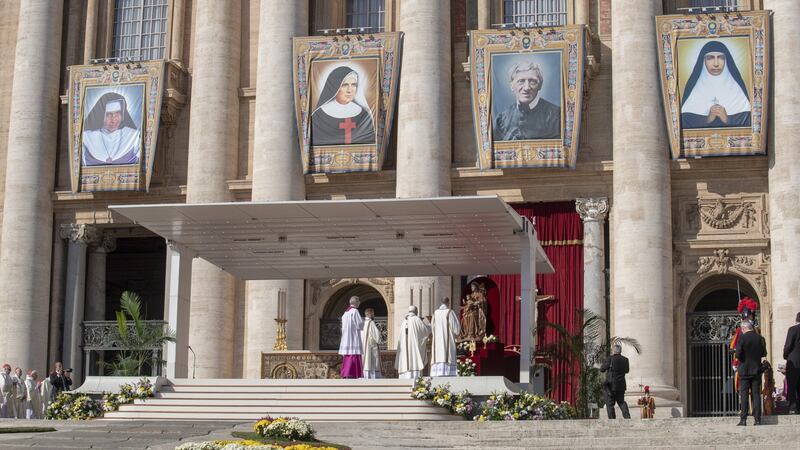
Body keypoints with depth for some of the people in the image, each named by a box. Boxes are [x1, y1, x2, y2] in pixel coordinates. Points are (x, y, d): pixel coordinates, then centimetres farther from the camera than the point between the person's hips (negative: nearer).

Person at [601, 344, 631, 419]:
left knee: (610, 404, 3)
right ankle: (627, 416, 4)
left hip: (611, 385, -5)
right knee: (621, 401, 18)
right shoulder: (625, 360, 3)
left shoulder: (610, 359, -12)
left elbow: (602, 369, -5)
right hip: (621, 385, 5)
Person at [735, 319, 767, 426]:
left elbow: (738, 354, -16)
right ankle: (757, 419, 5)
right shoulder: (760, 338, 1)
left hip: (744, 370, -4)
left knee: (744, 395, -1)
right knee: (756, 394, 6)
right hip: (757, 370, 4)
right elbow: (764, 353, 8)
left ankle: (743, 419, -5)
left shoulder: (742, 338, -12)